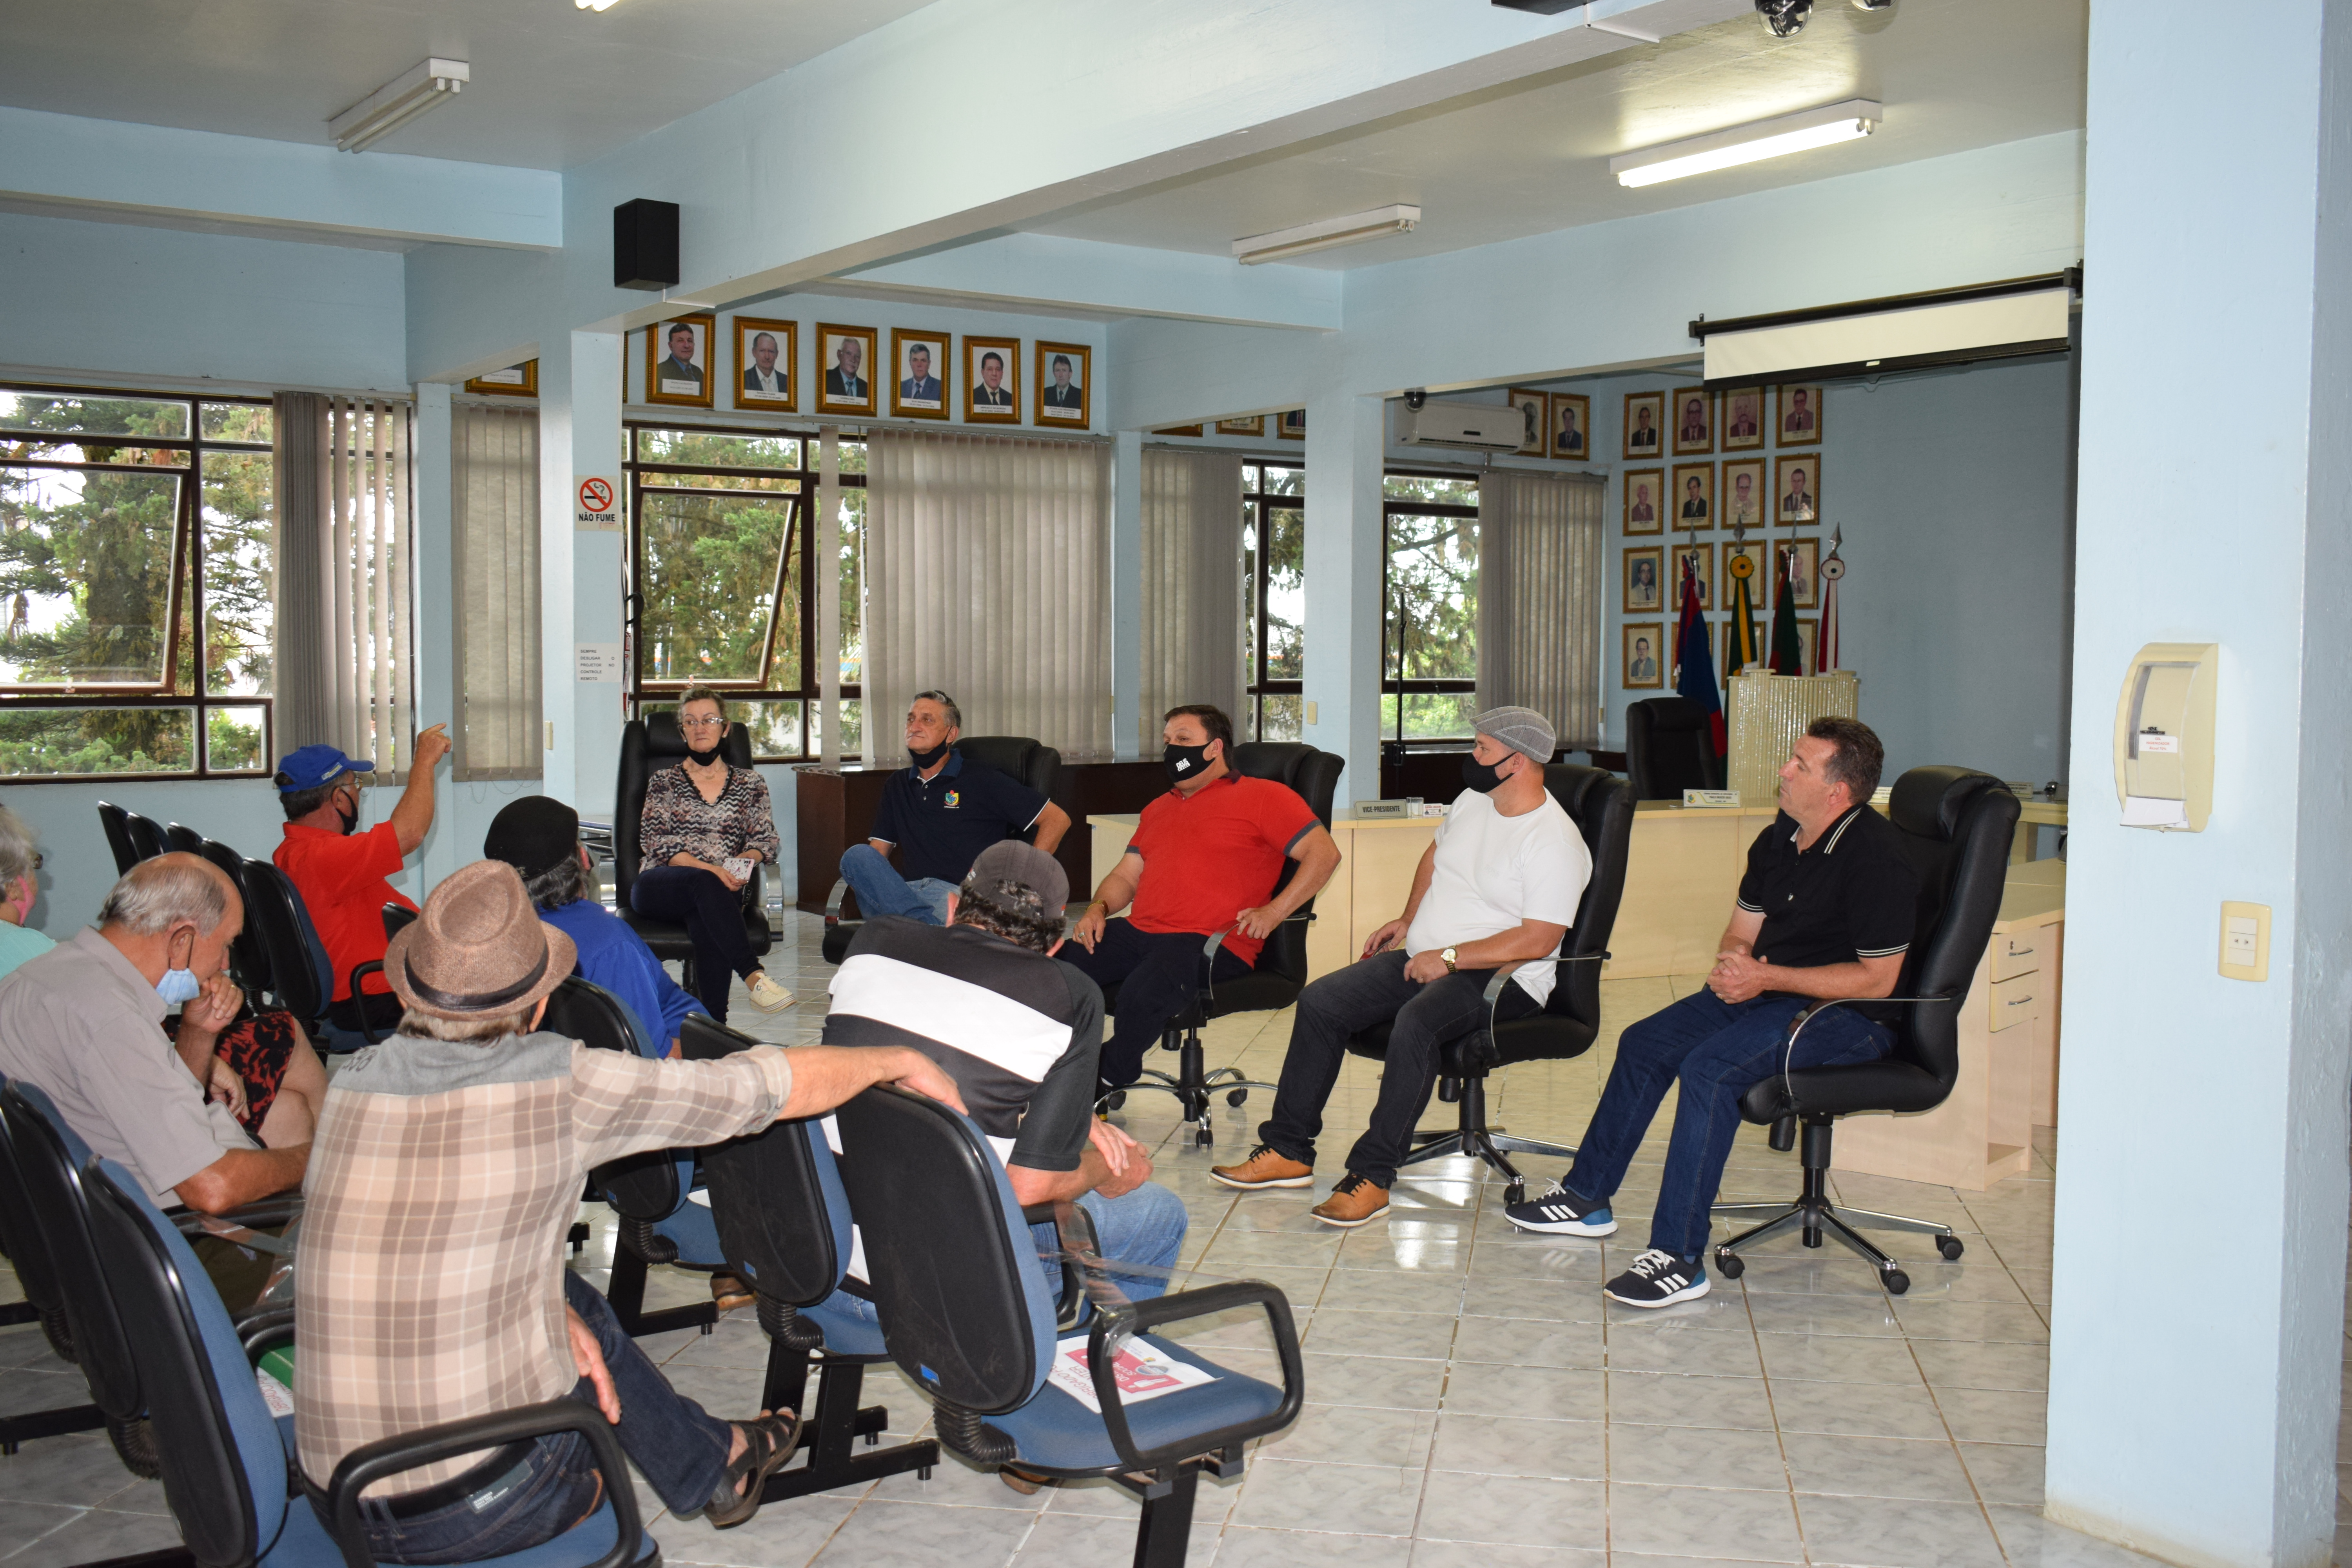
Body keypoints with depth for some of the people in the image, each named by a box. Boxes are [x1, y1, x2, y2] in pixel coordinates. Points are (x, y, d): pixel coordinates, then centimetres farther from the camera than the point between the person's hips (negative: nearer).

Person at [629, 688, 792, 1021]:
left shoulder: (749, 784, 20)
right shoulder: (664, 782, 16)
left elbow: (765, 839, 11)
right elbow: (656, 843, 1)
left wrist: (742, 862, -14)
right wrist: (706, 869, -16)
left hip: (720, 890, 1)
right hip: (659, 889, -1)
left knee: (707, 922, -37)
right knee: (704, 884, -38)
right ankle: (753, 976, -50)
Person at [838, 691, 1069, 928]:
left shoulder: (981, 781, 9)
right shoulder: (898, 785, 26)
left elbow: (1057, 819, 6)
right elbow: (877, 852, 22)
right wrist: (859, 875, -3)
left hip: (958, 893, -6)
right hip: (904, 890, 6)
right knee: (857, 855, -30)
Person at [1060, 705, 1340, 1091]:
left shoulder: (1263, 796, 6)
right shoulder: (1158, 809, 30)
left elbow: (1324, 853, -3)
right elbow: (1126, 875, 29)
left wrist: (1274, 912, -13)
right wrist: (1099, 909, 6)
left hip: (1211, 943, -7)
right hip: (1138, 931, 7)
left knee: (1144, 991, -36)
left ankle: (1110, 1080, -12)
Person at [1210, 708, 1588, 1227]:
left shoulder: (1554, 842, -17)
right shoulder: (1474, 799, 10)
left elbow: (1539, 939, -24)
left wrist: (1449, 958, -22)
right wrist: (1407, 921, 20)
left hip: (1499, 977, -8)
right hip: (1426, 957, 9)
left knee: (1415, 1024, -37)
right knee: (1320, 1001, -7)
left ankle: (1373, 1174, -27)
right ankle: (1288, 1150, -2)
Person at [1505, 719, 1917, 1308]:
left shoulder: (1874, 858, -21)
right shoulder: (1780, 838, 6)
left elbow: (1878, 979, -21)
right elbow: (1742, 931, 14)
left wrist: (1768, 978, -24)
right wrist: (1733, 966, -11)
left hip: (1850, 1016, -9)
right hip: (1771, 989, 9)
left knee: (1710, 1067, -30)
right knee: (1645, 1043, 5)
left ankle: (1680, 1258, -27)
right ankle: (1586, 1198, 17)